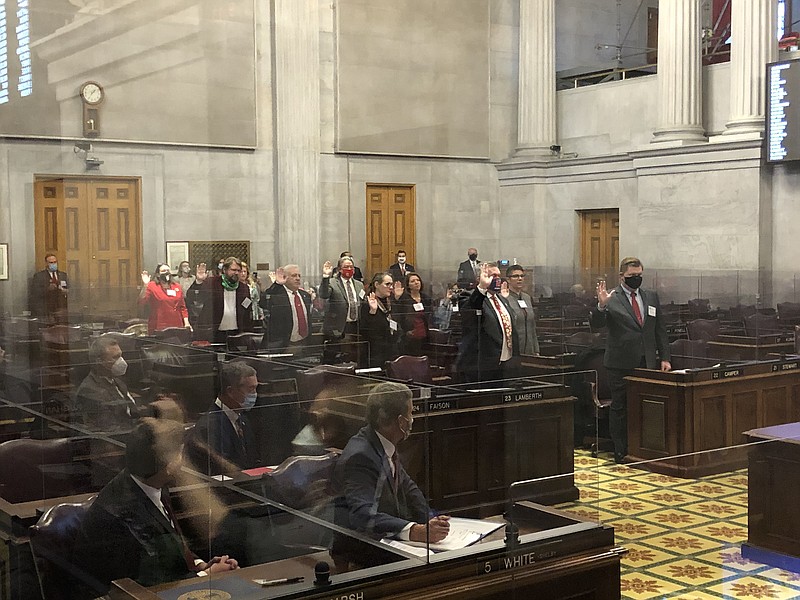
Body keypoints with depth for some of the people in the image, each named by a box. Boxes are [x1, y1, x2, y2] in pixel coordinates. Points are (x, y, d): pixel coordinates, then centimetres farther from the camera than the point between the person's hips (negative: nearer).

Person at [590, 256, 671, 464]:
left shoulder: (651, 297, 12)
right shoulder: (611, 298, -3)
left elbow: (660, 329, 14)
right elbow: (596, 325, -11)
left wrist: (664, 357, 8)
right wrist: (601, 306, -29)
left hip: (647, 362, 4)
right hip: (621, 363, -4)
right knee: (620, 407, 3)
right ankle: (620, 451, 10)